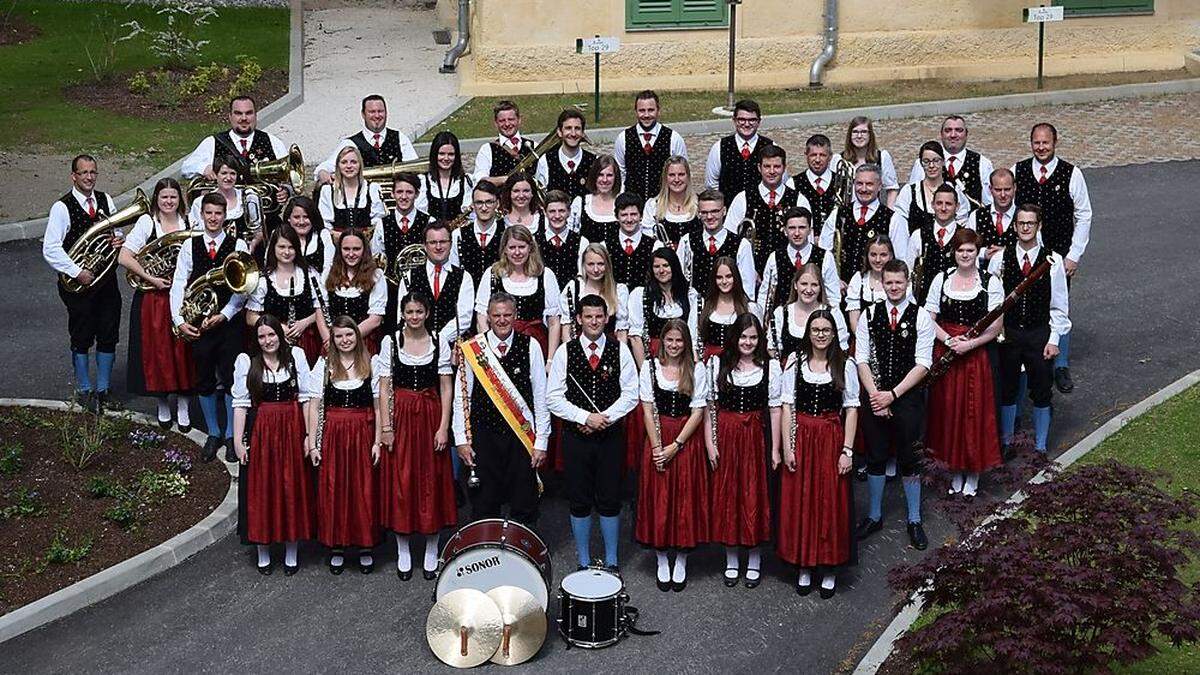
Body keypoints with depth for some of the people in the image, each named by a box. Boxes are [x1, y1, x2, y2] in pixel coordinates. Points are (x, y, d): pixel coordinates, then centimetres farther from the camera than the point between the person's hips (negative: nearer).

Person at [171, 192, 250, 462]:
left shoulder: (238, 245, -1)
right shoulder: (190, 245, 4)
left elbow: (243, 287, -6)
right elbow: (178, 284, 0)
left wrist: (224, 315, -15)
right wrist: (179, 321, -10)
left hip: (229, 321, -2)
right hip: (199, 323, 2)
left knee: (231, 379, 1)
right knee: (204, 379, 10)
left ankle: (231, 435, 17)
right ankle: (213, 434, 25)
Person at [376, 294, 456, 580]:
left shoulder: (440, 341, 1)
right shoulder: (390, 342, 0)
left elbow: (446, 386, 0)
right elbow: (384, 387, 0)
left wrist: (443, 427, -7)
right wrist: (386, 427, -6)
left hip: (431, 416, 0)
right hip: (401, 416, 0)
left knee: (432, 481, 5)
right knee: (400, 482, 3)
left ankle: (431, 552, 16)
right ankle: (403, 552, 14)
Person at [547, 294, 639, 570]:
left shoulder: (620, 351, 1)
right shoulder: (565, 352, -1)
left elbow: (631, 394, -1)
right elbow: (554, 397, -4)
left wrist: (603, 418, -12)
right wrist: (585, 417, -14)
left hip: (611, 436, 0)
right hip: (576, 436, 0)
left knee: (610, 501, 5)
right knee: (580, 502, 6)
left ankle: (612, 561, 19)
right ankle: (584, 563, 18)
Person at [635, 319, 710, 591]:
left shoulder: (696, 369, -1)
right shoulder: (650, 367, 0)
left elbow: (698, 411, -4)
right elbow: (648, 409, -2)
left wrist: (675, 446, -11)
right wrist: (657, 447, -9)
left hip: (687, 441, 0)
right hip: (657, 439, 1)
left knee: (686, 500, 3)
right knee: (658, 500, 4)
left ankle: (681, 563, 15)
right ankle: (662, 563, 16)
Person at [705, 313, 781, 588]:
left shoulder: (770, 366, 0)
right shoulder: (717, 364, 1)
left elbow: (775, 408, -1)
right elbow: (709, 406, 1)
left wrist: (775, 449, -3)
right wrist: (710, 443, -6)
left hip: (756, 437, -1)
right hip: (725, 437, 1)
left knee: (756, 497, 4)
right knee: (726, 496, 7)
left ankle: (754, 561, 17)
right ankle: (731, 560, 19)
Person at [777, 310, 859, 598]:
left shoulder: (845, 364, -2)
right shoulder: (795, 361, 0)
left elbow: (851, 409, -2)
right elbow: (787, 405, 0)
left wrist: (847, 450, -7)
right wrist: (787, 447, -5)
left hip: (831, 439, -1)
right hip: (801, 438, 1)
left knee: (832, 503, 3)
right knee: (799, 502, 6)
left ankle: (830, 569, 15)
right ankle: (803, 567, 18)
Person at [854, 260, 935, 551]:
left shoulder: (921, 317, -3)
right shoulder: (870, 315, 3)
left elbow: (922, 364, -7)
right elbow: (862, 359, 0)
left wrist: (893, 394, -13)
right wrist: (875, 395, -10)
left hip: (907, 397, -2)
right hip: (874, 396, 2)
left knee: (909, 459, 5)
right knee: (875, 458, 10)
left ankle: (914, 521, 17)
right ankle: (873, 516, 24)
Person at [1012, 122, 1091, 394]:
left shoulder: (1071, 174, -4)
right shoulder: (1017, 171, 1)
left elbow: (1084, 216, 0)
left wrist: (1074, 256, -5)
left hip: (1059, 256, -2)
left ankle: (1061, 368, 12)